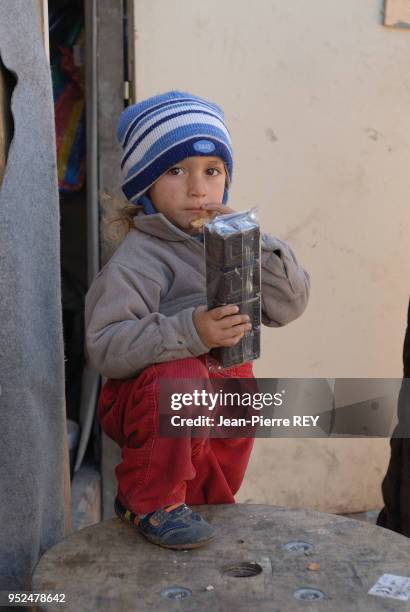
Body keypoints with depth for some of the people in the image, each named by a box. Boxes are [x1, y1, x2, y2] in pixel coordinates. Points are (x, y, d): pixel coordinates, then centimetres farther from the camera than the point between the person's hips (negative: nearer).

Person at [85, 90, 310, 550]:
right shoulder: (138, 259, -22)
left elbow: (289, 305, -7)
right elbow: (104, 347, -30)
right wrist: (190, 331, -41)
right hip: (148, 393, -6)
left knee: (216, 490, 21)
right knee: (180, 374, -37)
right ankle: (149, 500, -16)